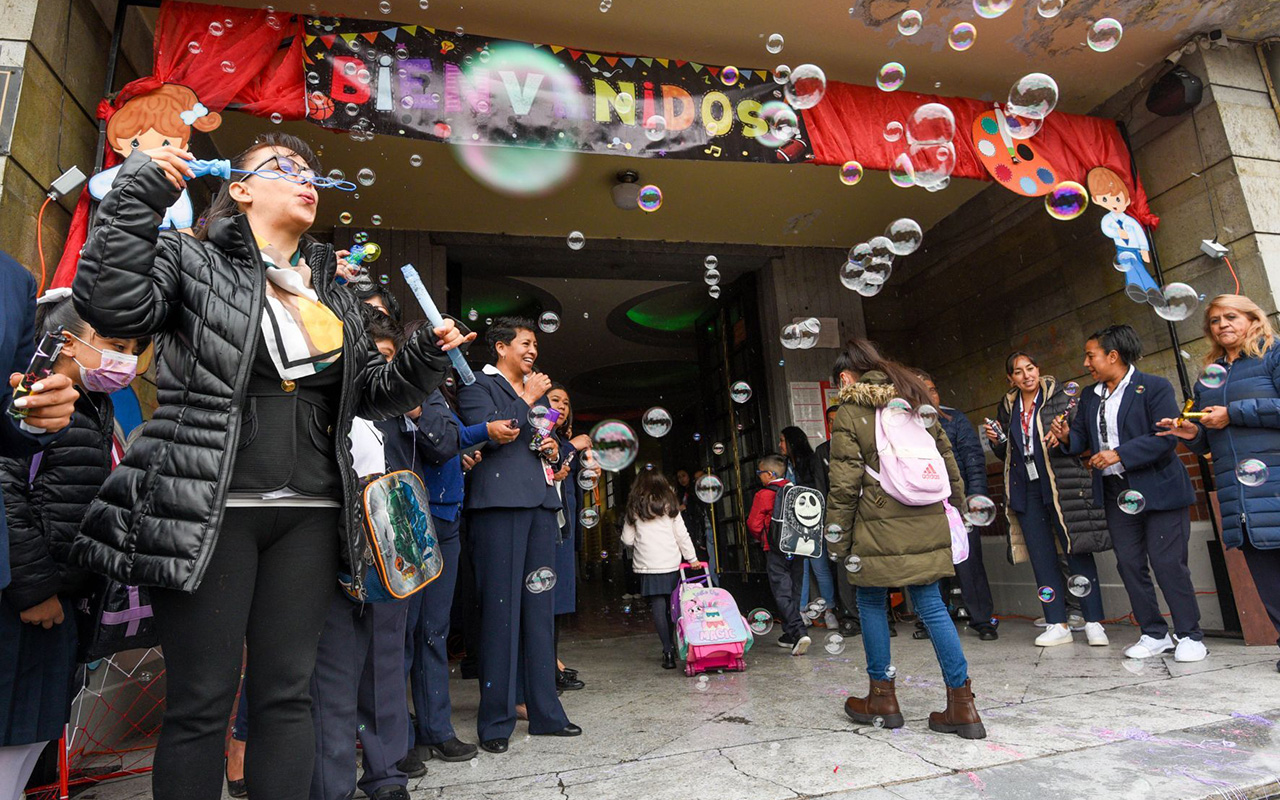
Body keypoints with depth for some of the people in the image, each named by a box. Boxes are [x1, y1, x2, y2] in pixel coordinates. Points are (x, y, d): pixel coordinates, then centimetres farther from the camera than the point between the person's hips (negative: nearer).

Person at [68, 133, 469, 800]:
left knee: (286, 694, 10)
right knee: (201, 702, 4)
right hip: (208, 512, -4)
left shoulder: (332, 294, 18)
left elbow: (375, 392, 18)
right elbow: (111, 307, -12)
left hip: (309, 515, 4)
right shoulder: (192, 260, 6)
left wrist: (427, 355, 1)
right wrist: (138, 192, -11)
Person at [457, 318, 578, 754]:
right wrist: (527, 400, -5)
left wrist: (554, 450, 10)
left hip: (541, 504, 7)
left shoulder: (537, 391, 26)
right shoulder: (477, 385, 3)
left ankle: (545, 712, 18)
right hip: (500, 503, -7)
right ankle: (496, 721, 7)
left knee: (540, 608, 9)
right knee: (501, 608, -5)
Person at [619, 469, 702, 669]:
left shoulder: (634, 509, 4)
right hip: (671, 563, 1)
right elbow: (682, 535, 4)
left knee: (658, 607, 0)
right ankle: (672, 646, 18)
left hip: (647, 565, -1)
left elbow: (627, 540, 6)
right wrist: (692, 558, 10)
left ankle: (668, 651, -2)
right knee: (672, 605, 12)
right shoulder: (669, 505, 4)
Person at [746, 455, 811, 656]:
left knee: (782, 592, -5)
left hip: (776, 551, -6)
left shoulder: (764, 494, -9)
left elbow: (754, 523, -9)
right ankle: (789, 635, 20)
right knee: (794, 591, 13)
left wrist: (763, 539, 10)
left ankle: (799, 632, -20)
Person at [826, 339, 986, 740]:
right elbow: (946, 457, 14)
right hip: (926, 524, 5)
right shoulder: (915, 398, 10)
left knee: (871, 603, 10)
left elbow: (844, 485, -9)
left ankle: (882, 698, 19)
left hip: (879, 527, -5)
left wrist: (838, 541, -3)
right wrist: (955, 505, 23)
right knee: (931, 605, 8)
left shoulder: (849, 414, -7)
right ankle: (962, 704, 9)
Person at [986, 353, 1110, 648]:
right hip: (1025, 489, 4)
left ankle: (1094, 623, 7)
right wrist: (996, 442, 1)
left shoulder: (1059, 396, 1)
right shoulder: (1007, 407, 13)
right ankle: (1058, 625, 11)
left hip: (1061, 484, -4)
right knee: (1042, 557, 5)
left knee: (1077, 552, -3)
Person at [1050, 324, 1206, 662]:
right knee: (1129, 564, 8)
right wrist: (1066, 436, -8)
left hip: (1158, 491, -6)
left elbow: (1166, 436, -17)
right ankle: (1155, 634, 20)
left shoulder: (1154, 387, -9)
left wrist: (1120, 454, -22)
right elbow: (1081, 437, 13)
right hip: (1117, 494, 7)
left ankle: (1190, 636, 13)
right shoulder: (1090, 396, 11)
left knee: (1168, 562, -3)